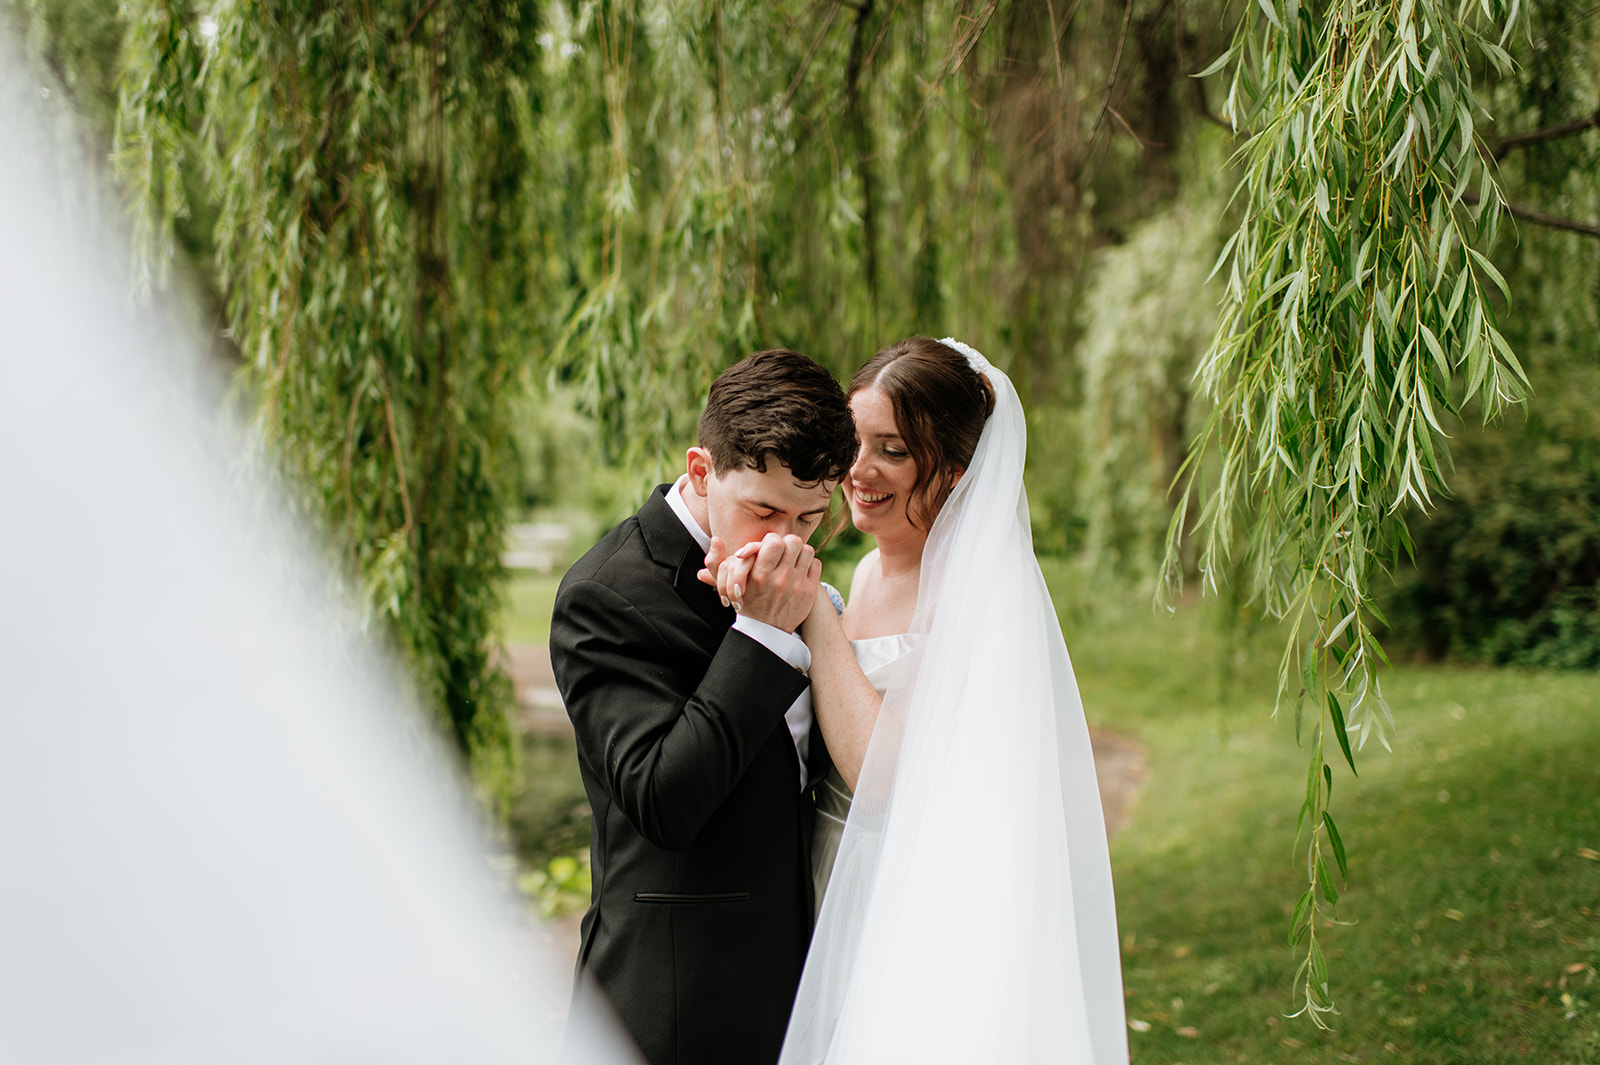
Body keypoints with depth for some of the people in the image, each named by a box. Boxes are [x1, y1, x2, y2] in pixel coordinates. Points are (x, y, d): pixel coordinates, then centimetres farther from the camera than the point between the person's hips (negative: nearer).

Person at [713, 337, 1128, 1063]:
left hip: (930, 926, -7)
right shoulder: (870, 574, 7)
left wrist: (811, 612, -21)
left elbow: (883, 777, -23)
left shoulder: (980, 595, -18)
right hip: (850, 914, 8)